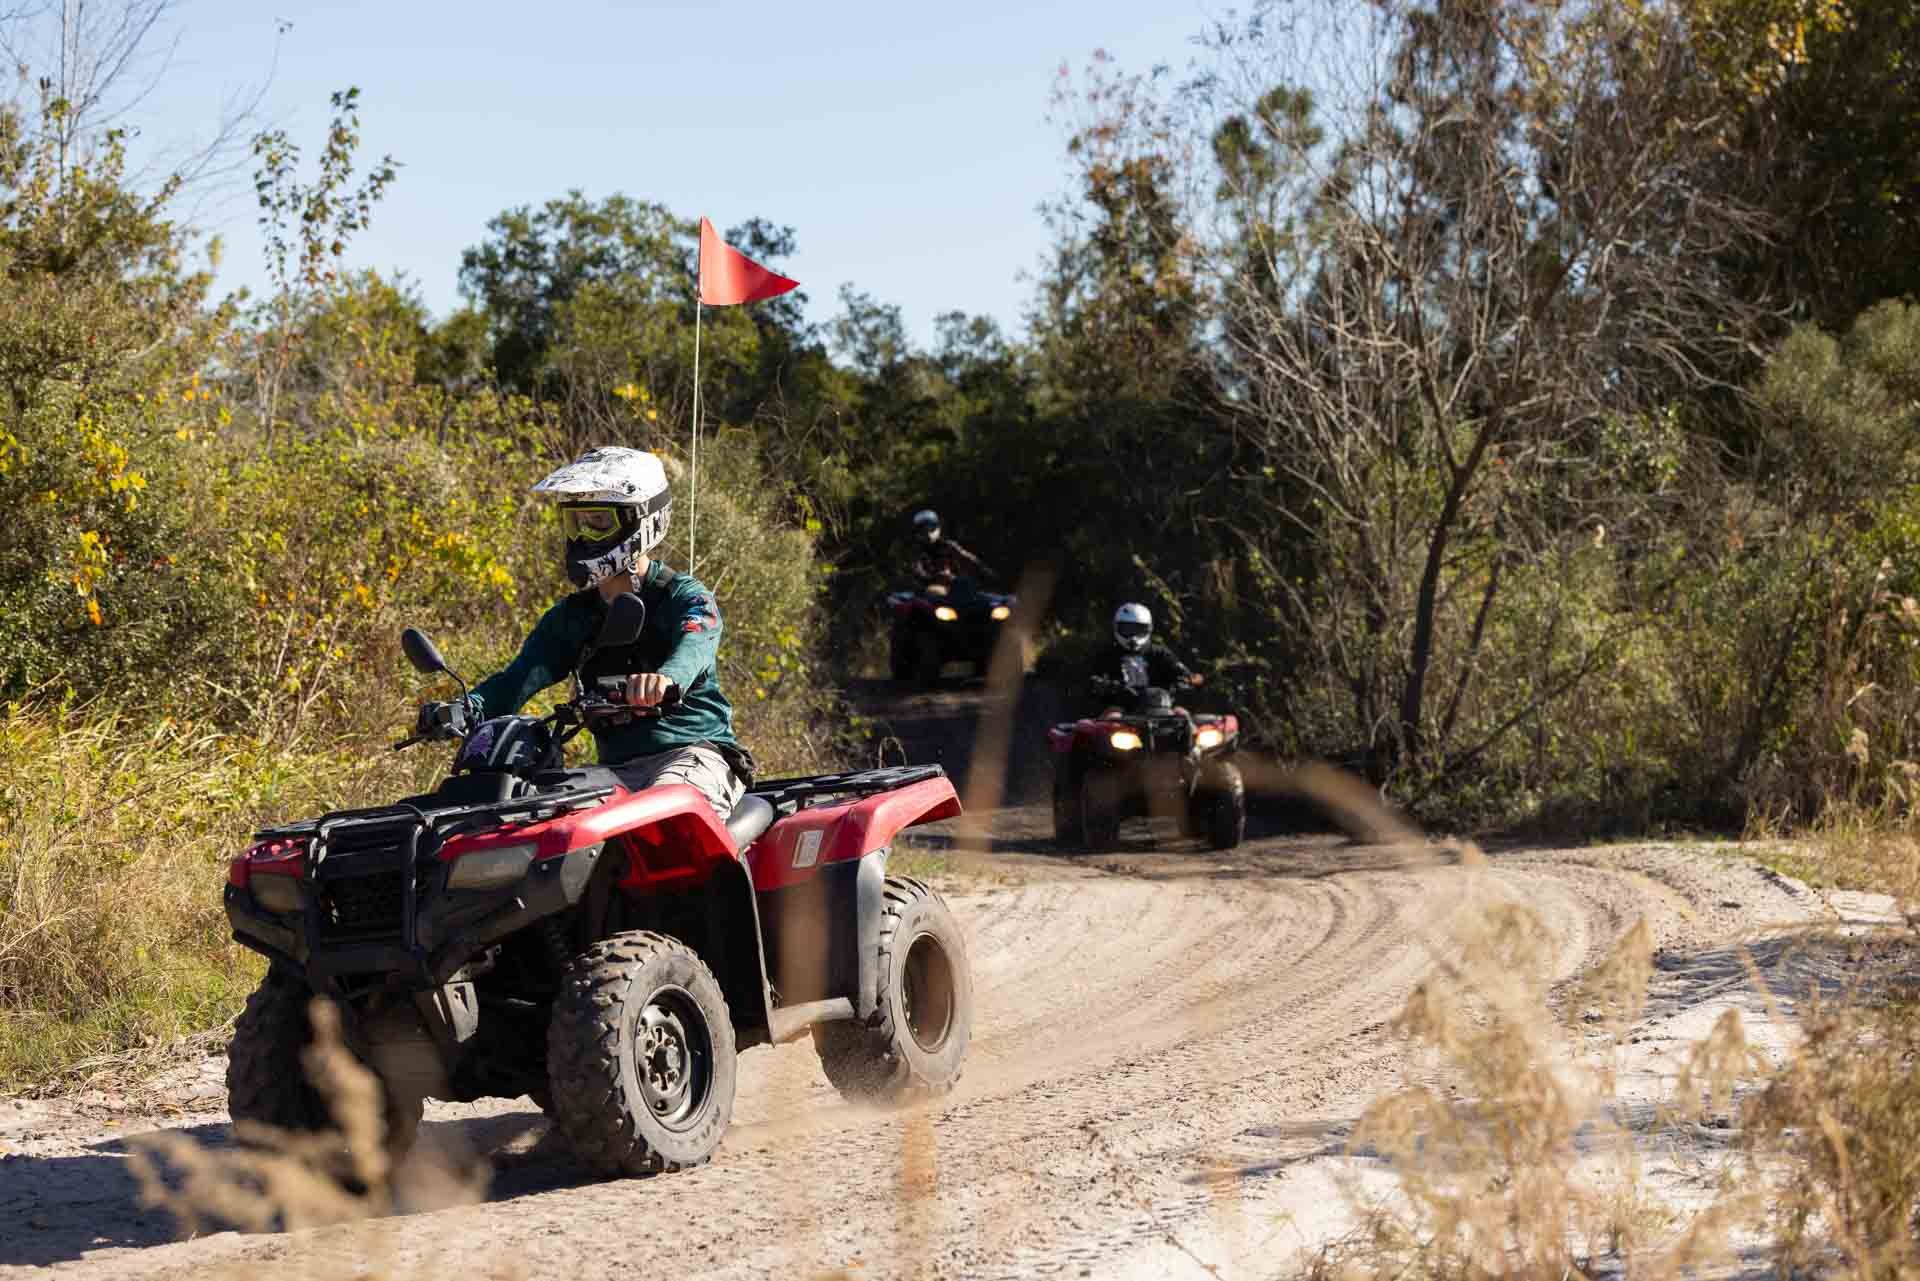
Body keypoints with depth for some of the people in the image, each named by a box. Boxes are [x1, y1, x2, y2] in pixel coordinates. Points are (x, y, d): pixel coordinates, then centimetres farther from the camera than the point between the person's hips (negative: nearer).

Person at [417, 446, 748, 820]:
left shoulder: (685, 597, -2)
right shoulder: (571, 617, 16)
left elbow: (695, 648, -25)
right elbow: (522, 673, 3)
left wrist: (665, 679, -51)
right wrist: (467, 709, -19)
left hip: (693, 753, -6)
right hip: (618, 770, 6)